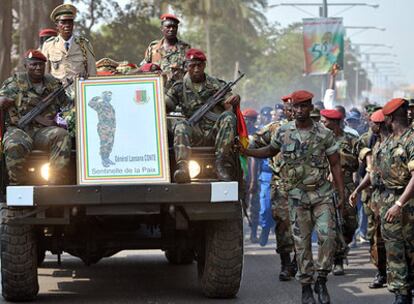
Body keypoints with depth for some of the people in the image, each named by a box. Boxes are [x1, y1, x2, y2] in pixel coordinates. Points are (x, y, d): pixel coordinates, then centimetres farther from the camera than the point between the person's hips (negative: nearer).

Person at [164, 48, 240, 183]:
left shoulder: (216, 85, 13)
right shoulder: (179, 88, 15)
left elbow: (229, 107, 2)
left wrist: (235, 100, -23)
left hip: (216, 132, 0)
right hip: (195, 135, 0)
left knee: (228, 117, -29)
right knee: (180, 125, -30)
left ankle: (222, 164, -35)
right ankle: (183, 168, -50)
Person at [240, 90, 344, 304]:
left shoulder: (324, 134, -3)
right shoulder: (283, 132, 2)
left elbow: (335, 164, 1)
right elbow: (271, 151, 21)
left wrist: (341, 193, -3)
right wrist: (245, 152, 9)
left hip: (322, 193, -1)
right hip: (297, 195, 1)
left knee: (327, 236, -13)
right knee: (302, 242, 3)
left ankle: (321, 280, 4)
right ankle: (306, 286, 13)